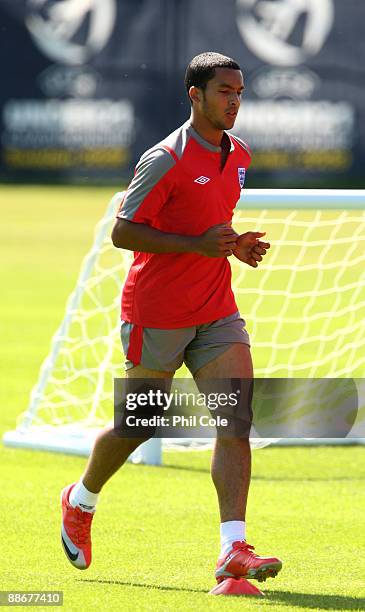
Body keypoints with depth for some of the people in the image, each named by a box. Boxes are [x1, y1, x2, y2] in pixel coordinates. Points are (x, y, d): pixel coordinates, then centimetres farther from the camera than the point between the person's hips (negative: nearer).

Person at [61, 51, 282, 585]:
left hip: (217, 311, 6)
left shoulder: (238, 155, 10)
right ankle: (81, 501, 37)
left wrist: (235, 245, 3)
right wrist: (198, 245, -23)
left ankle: (234, 550, -16)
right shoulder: (166, 160, -14)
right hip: (157, 314, -6)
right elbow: (122, 232, -15)